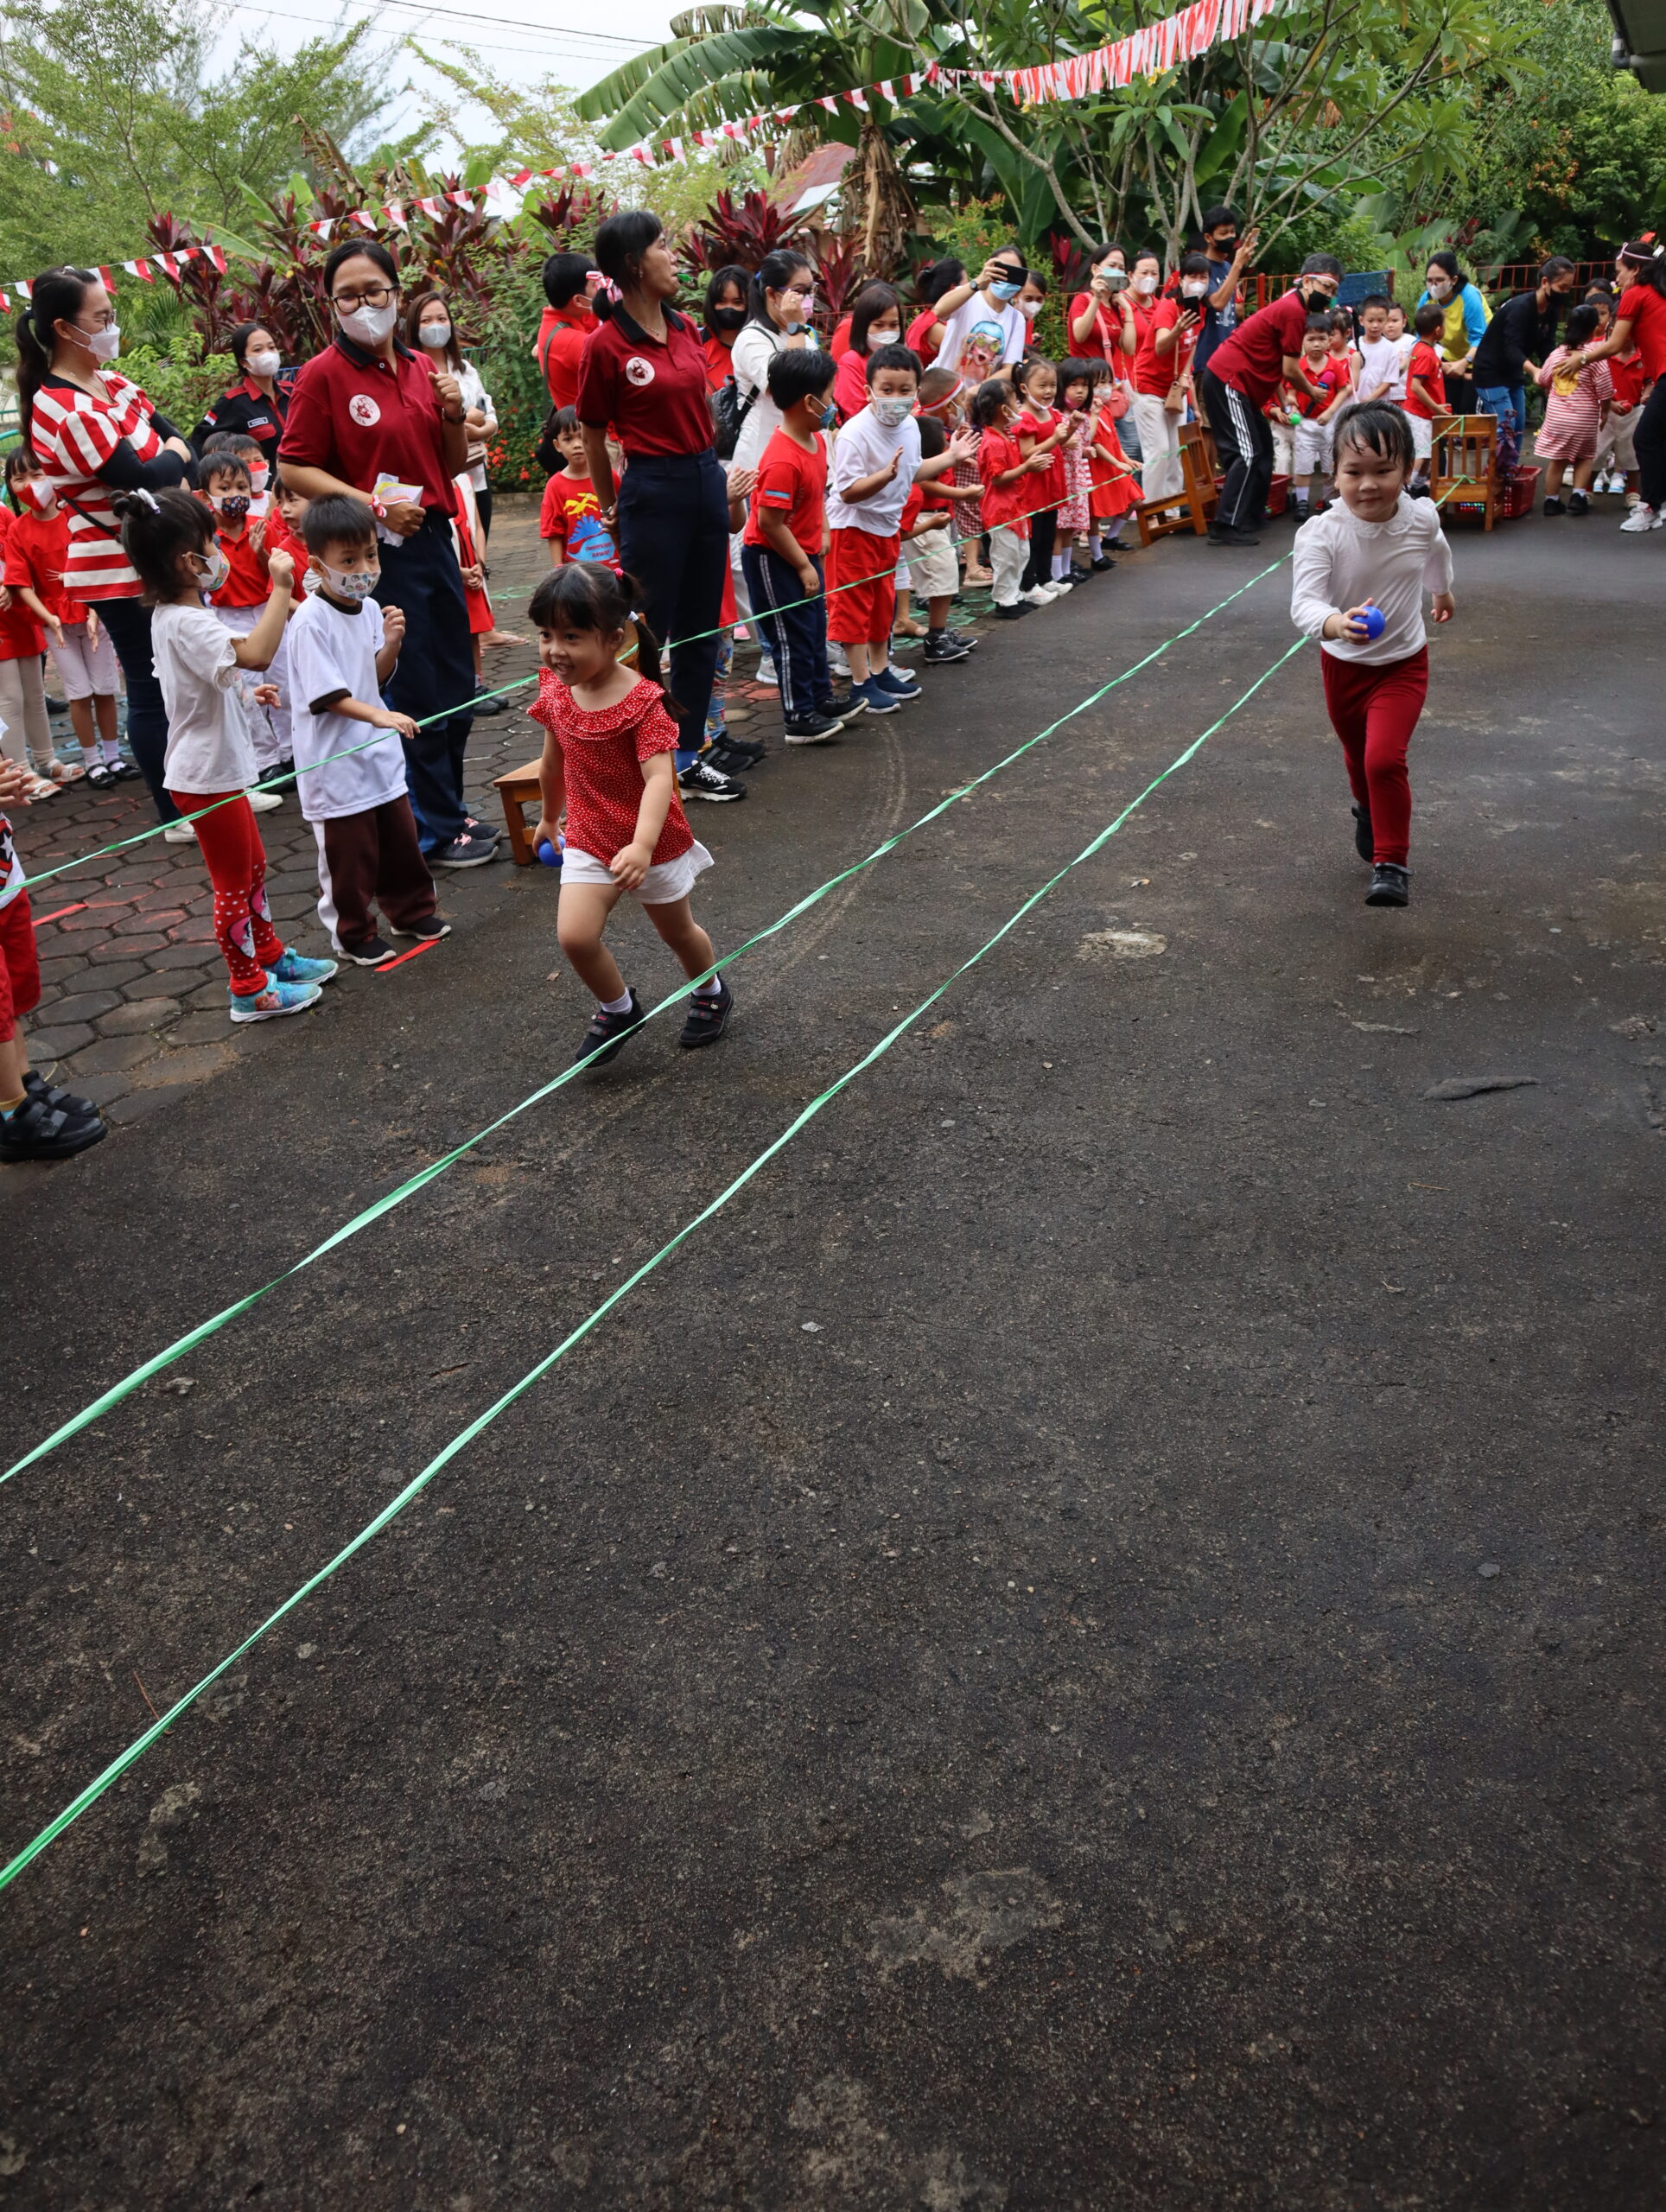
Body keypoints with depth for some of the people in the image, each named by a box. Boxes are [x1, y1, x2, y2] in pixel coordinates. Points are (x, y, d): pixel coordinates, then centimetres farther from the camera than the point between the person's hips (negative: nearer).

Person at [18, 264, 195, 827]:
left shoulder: (110, 382, 8)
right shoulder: (61, 410, -20)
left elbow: (179, 442, 8)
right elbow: (140, 477, -24)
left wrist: (171, 463, -12)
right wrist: (174, 455, -5)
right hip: (121, 572, -9)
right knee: (153, 690, 0)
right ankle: (178, 816, 11)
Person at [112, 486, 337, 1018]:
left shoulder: (172, 615, 5)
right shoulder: (186, 624, -27)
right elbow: (256, 653, -44)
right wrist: (281, 588, -38)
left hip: (217, 765, 10)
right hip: (206, 775, -10)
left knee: (252, 867, 22)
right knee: (235, 884, 3)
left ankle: (270, 956, 37)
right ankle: (250, 989, 16)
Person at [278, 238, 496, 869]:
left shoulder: (420, 369, 11)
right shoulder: (324, 375, -7)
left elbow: (452, 465, 17)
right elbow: (294, 468, -9)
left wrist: (454, 414, -1)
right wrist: (374, 504, -17)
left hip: (434, 539, 7)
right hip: (380, 552, -7)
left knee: (458, 687, 14)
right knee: (418, 697, -2)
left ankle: (448, 809, 30)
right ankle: (437, 830, 11)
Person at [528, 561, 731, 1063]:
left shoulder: (642, 700, -24)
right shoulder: (555, 694, -6)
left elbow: (660, 777, -34)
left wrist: (643, 844, -49)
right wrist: (550, 817, 26)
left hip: (654, 843, -4)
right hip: (589, 840, 4)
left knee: (678, 932, 18)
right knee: (575, 935, -14)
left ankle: (711, 993, 49)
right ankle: (618, 1008, 14)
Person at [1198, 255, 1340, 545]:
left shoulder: (1291, 307, 17)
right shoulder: (1294, 311, -15)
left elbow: (1276, 367, 18)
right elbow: (1290, 370, -13)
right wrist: (1313, 392, 3)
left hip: (1230, 381, 11)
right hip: (1227, 380, -11)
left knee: (1262, 447, 16)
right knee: (1247, 453, -13)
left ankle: (1251, 515, 24)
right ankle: (1227, 527, -15)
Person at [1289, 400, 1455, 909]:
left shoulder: (1422, 520, -16)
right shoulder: (1320, 533, -26)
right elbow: (1303, 602, -38)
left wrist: (1442, 591, 30)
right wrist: (1335, 624, -61)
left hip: (1402, 663, -1)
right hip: (1342, 664, 1)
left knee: (1385, 758, -20)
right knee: (1358, 756, 23)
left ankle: (1392, 863, -6)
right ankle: (1368, 812, 56)